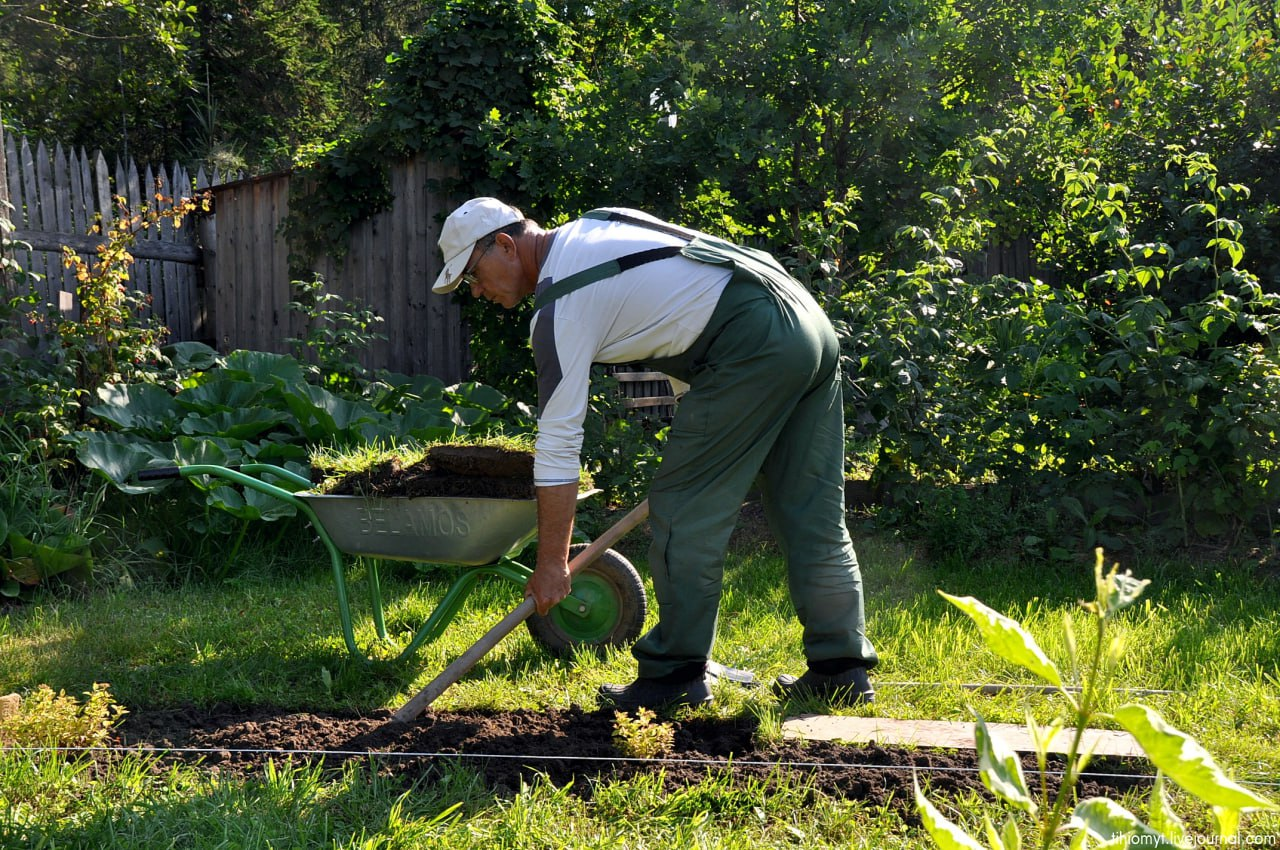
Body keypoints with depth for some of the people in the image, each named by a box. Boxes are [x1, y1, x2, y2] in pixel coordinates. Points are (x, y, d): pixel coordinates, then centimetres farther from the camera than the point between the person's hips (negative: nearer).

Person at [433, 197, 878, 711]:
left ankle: (676, 674, 5)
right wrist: (695, 425, 31)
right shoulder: (590, 230, 21)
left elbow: (557, 441, -7)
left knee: (683, 513, -1)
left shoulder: (560, 306, -6)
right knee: (814, 518, 12)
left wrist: (551, 564, -1)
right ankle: (841, 668, 16)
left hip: (752, 345, -10)